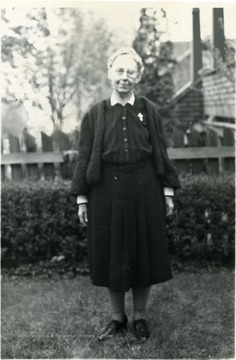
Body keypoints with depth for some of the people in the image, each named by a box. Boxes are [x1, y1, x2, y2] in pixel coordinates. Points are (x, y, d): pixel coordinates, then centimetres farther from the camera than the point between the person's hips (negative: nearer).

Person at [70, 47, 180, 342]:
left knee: (143, 253, 7)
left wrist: (168, 191, 2)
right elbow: (85, 157, 3)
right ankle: (117, 317, 25)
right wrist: (81, 198, 0)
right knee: (111, 254, 7)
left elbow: (161, 152, 5)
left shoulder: (148, 110, 4)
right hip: (107, 191, 0)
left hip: (144, 190, 0)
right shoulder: (95, 114, 3)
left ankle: (140, 317, 24)